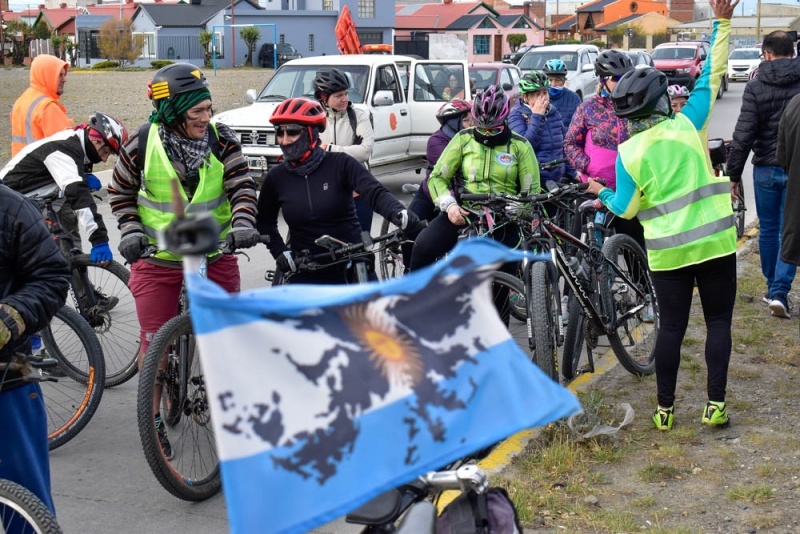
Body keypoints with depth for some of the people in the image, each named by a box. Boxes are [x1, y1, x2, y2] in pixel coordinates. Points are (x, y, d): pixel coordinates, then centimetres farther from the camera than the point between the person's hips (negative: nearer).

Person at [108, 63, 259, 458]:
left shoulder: (221, 140, -6)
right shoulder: (143, 143, -9)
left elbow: (241, 185, -10)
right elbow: (120, 192, 4)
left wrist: (243, 222, -28)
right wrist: (130, 231, -10)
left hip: (215, 255, 1)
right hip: (156, 258, -1)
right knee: (154, 341, 3)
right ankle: (153, 420, 20)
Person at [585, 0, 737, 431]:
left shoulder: (628, 153, -6)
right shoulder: (686, 124, -6)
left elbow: (625, 208, -1)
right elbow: (710, 77, 2)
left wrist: (601, 192, 20)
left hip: (668, 251, 0)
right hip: (715, 241, 0)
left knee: (671, 326, 8)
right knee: (718, 321, 9)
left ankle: (665, 409, 12)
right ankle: (715, 404, 7)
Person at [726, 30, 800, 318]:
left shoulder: (756, 87, -7)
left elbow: (743, 135, -10)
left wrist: (733, 173, -4)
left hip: (766, 169, 0)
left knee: (768, 229, 15)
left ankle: (772, 288, 25)